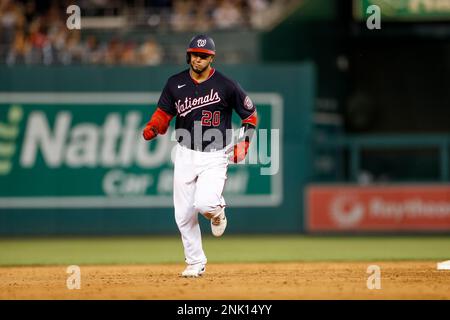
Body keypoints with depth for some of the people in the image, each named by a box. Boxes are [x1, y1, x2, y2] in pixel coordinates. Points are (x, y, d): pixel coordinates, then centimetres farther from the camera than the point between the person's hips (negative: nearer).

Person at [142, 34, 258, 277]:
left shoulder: (226, 86, -9)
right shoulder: (175, 84, 0)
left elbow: (250, 114, 2)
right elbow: (164, 113, 7)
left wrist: (243, 143, -7)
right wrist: (152, 128, -14)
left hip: (215, 157, -4)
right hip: (185, 154, 4)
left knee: (204, 204, -24)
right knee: (184, 215, 3)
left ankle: (217, 211, 13)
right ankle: (196, 263, 20)